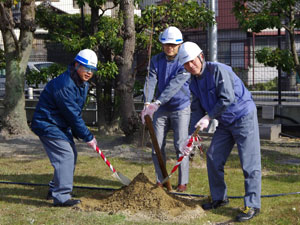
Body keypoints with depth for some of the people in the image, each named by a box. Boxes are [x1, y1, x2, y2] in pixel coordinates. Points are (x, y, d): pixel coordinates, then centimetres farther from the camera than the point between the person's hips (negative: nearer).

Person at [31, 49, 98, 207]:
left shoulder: (83, 84, 7)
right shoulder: (64, 85, -26)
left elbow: (76, 113, 14)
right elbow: (73, 115, -25)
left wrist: (81, 134, 6)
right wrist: (88, 137, -19)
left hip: (62, 125, 10)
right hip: (47, 124, -10)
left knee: (71, 155, 14)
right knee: (65, 155, -17)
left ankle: (55, 190, 28)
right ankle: (61, 197, -15)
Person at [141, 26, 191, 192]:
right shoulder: (156, 60, 0)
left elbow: (175, 85, -25)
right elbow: (150, 82, -12)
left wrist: (157, 103, -36)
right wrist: (147, 104, -30)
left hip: (181, 108, -4)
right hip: (161, 109, 4)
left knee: (180, 145, -5)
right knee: (157, 146, 3)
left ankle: (183, 182, 6)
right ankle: (160, 181, 15)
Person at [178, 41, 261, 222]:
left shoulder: (218, 70, -19)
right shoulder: (195, 82, 6)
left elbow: (227, 98, -25)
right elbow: (197, 111, 8)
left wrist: (209, 117, -19)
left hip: (244, 118, -9)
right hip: (225, 123, 9)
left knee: (250, 163, -9)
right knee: (213, 158, 8)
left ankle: (252, 205, -6)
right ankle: (219, 198, 22)